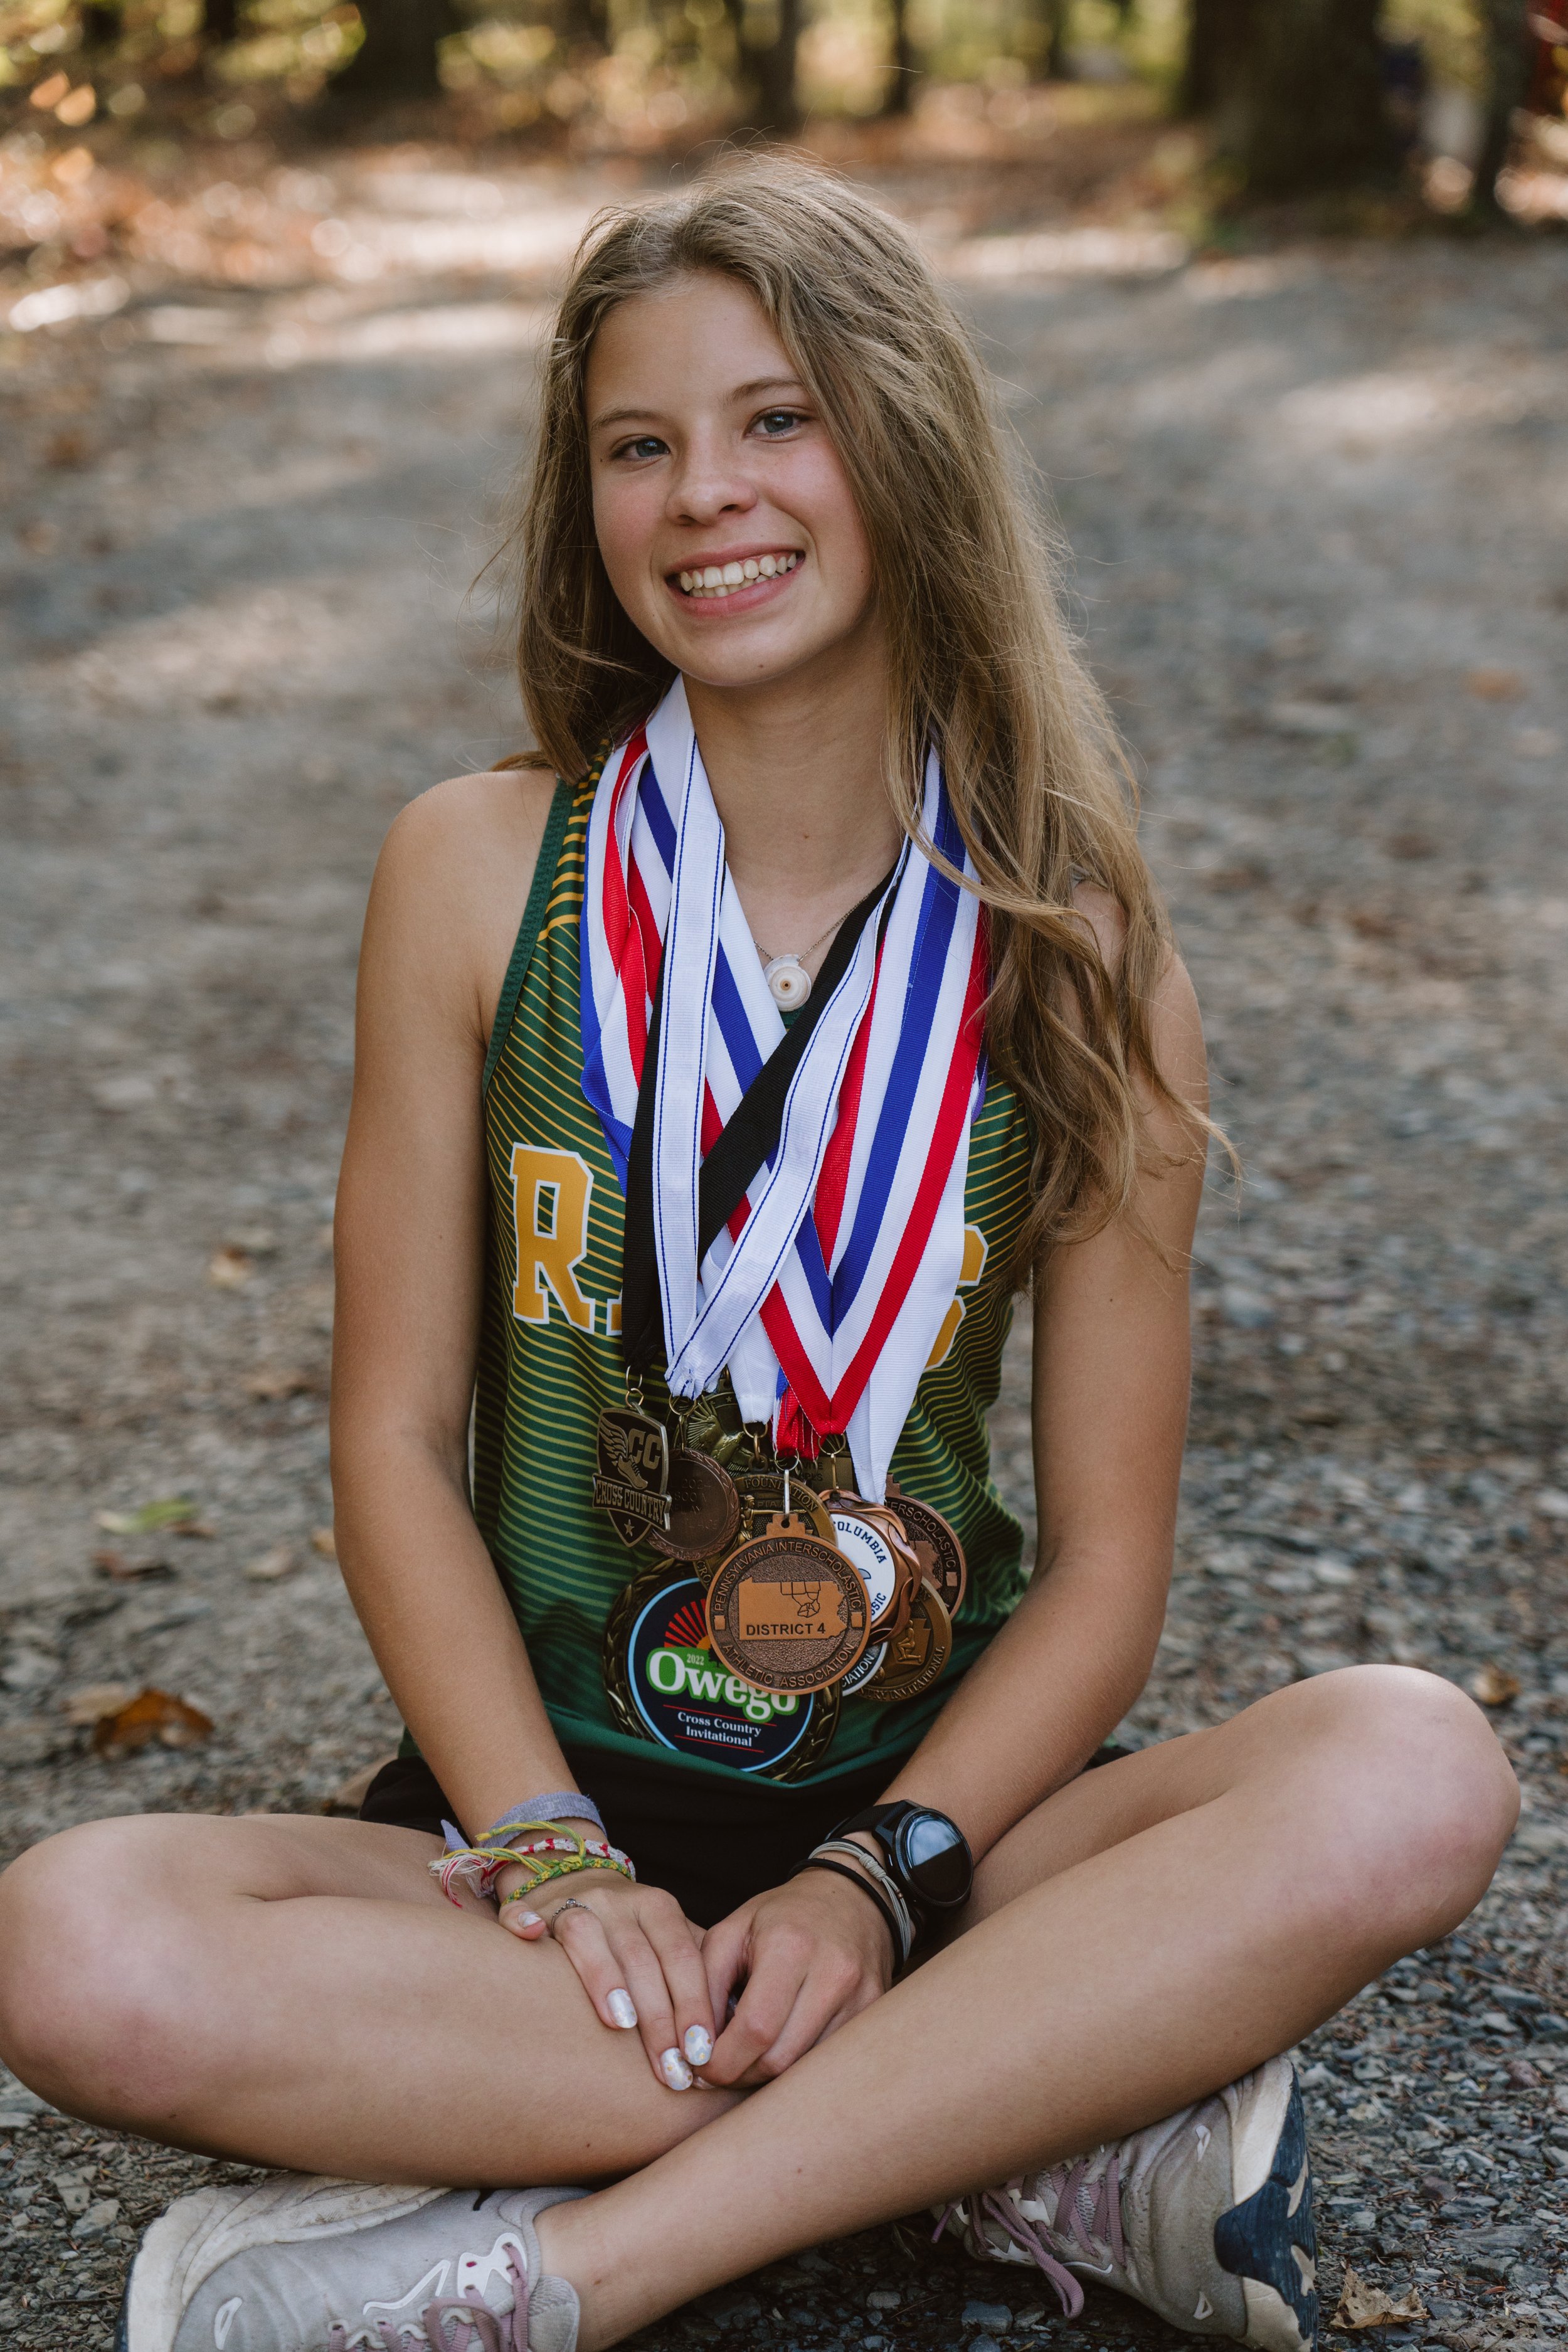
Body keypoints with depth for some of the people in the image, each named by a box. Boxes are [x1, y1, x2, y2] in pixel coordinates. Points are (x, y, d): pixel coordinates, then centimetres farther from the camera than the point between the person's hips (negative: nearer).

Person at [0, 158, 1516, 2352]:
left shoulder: (1074, 957, -2)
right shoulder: (481, 872, -1)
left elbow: (1109, 1548, -3)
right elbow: (398, 1439, -2)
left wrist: (878, 1875, -18)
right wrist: (556, 1857, -14)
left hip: (933, 1818, 0)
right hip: (544, 1796, 0)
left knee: (1416, 1775, -28)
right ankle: (1044, 2140, -21)